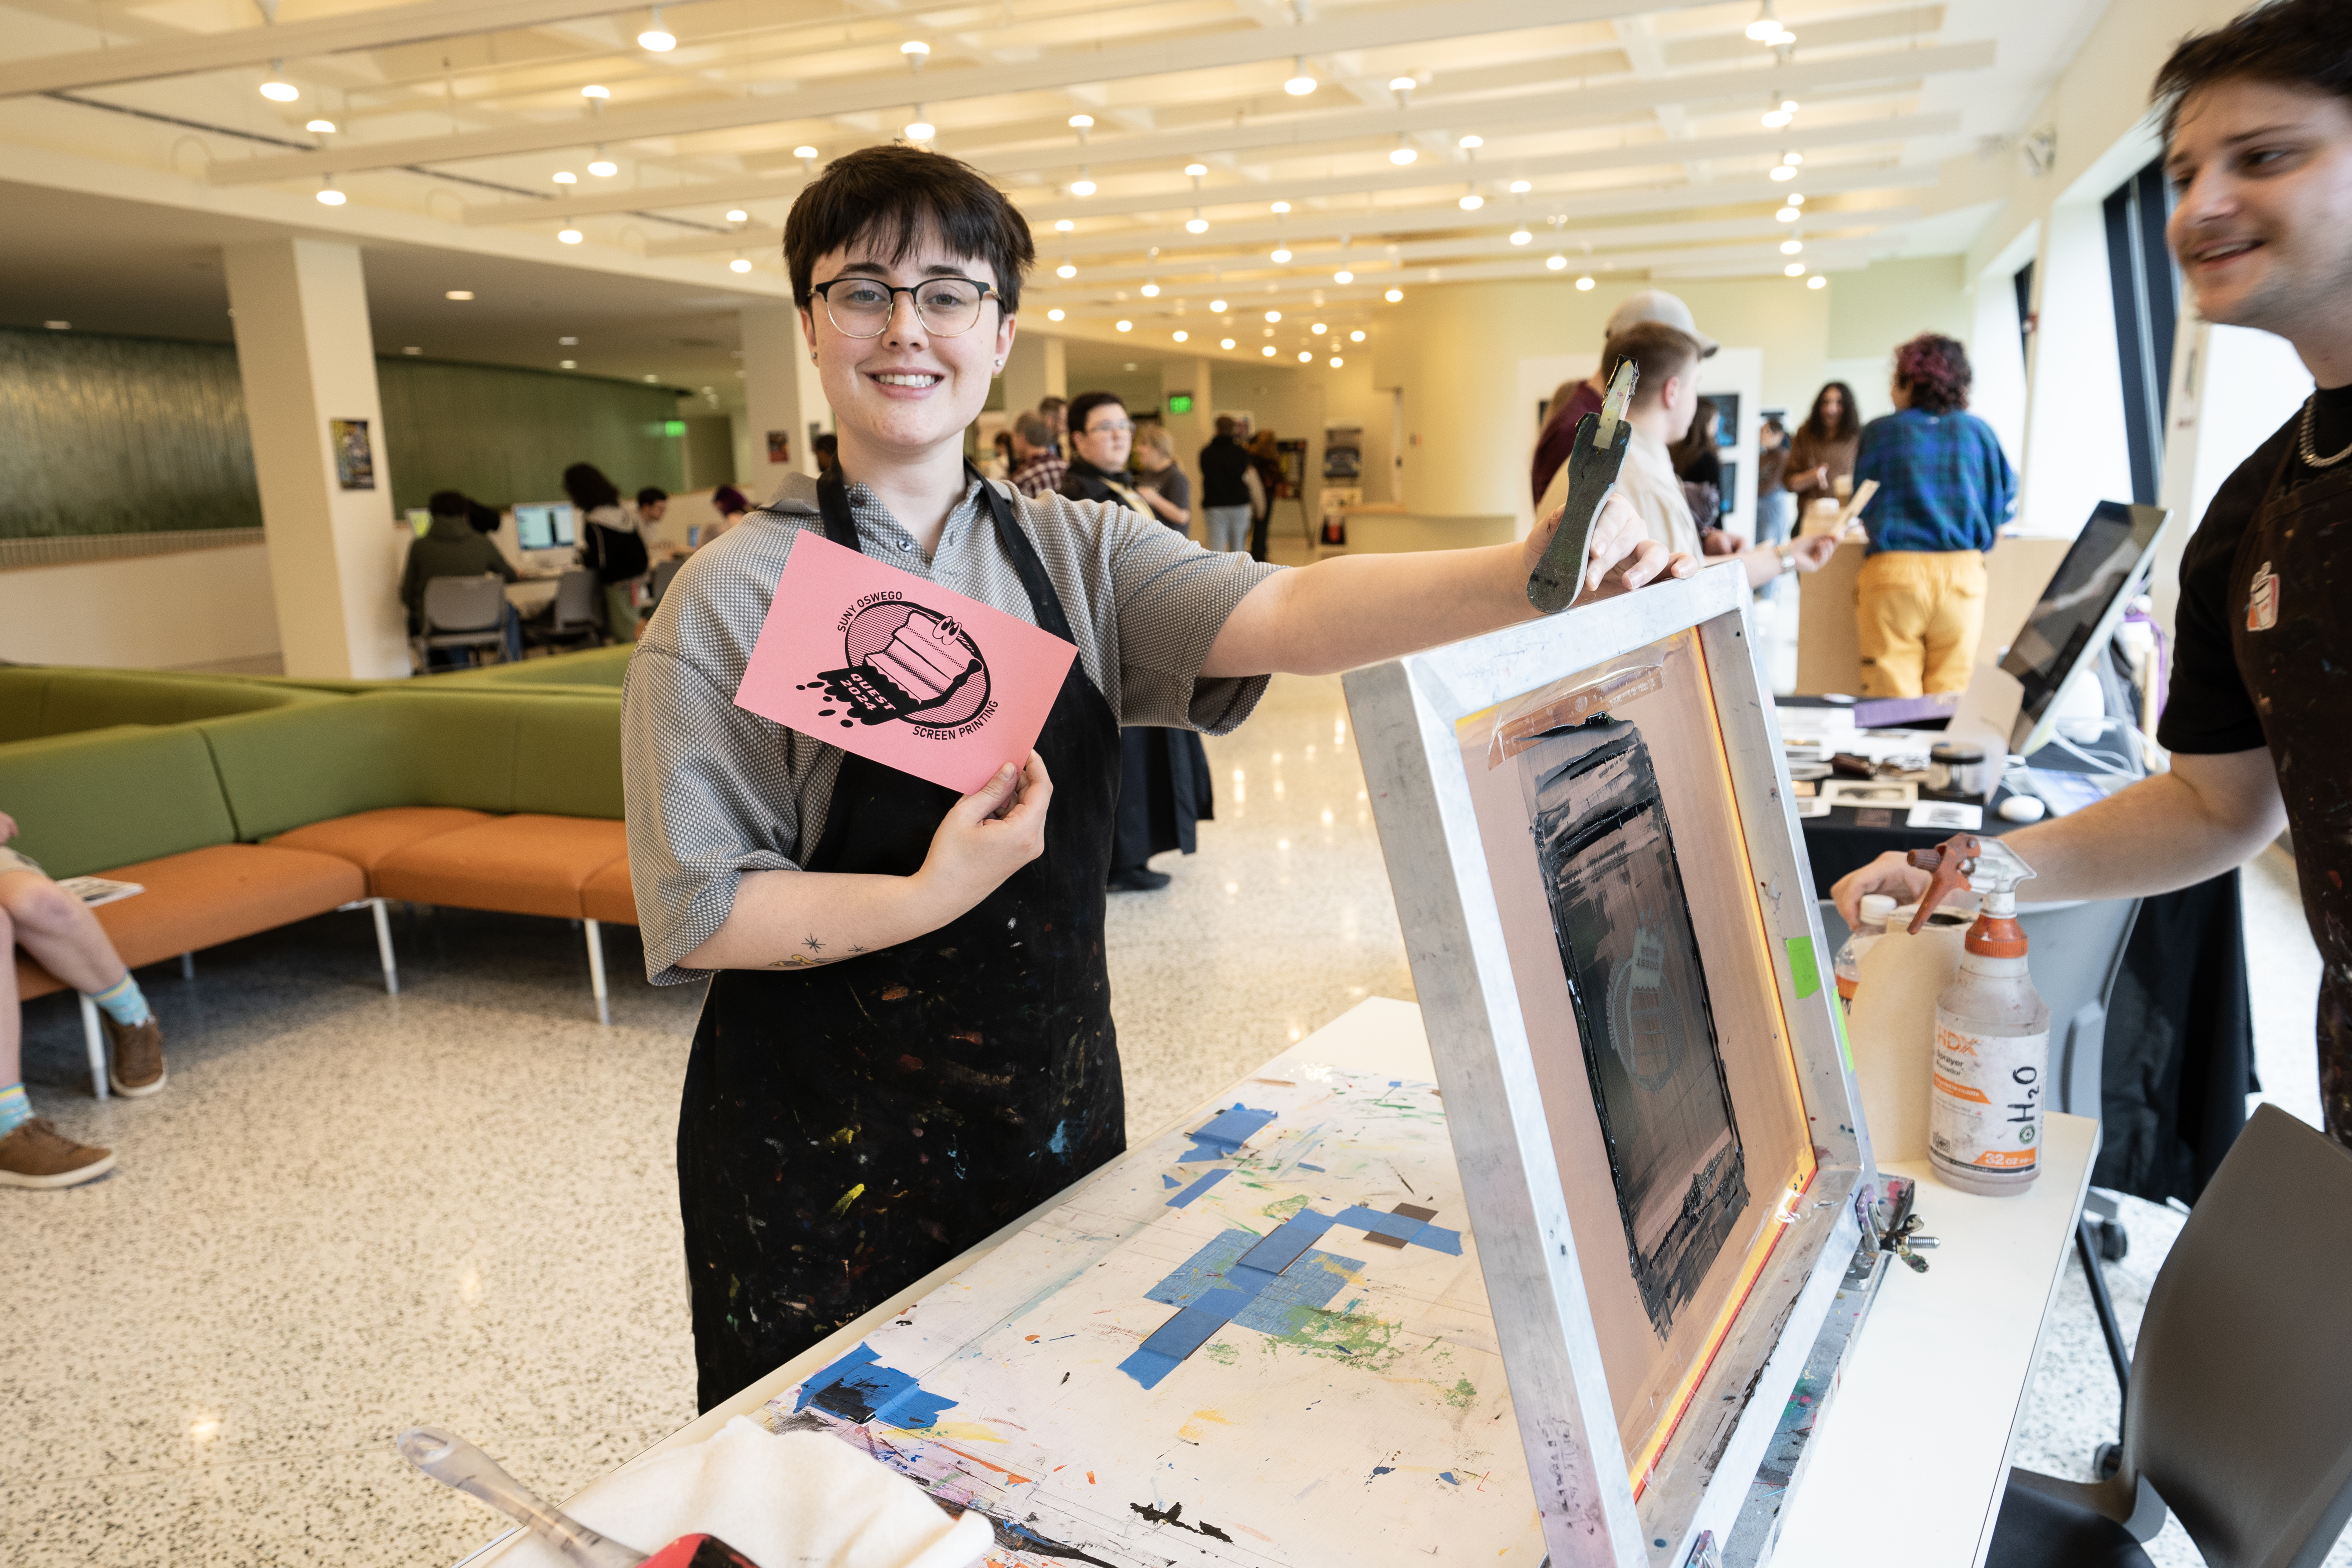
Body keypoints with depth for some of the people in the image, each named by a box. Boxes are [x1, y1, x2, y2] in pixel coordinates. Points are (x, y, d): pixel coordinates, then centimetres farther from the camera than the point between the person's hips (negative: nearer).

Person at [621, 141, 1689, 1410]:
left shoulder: (1078, 554, 1)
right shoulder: (737, 596, -8)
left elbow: (1280, 616, -17)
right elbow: (695, 909, -11)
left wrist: (1529, 578, -32)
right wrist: (932, 897, -25)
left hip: (1054, 1112, 3)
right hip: (826, 1161, -3)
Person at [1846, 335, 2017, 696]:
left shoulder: (1879, 432, 4)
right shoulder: (1979, 432, 9)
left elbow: (1864, 512, 7)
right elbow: (2003, 510, 12)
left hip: (1893, 574, -2)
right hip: (1964, 572, 2)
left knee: (1893, 704, -1)